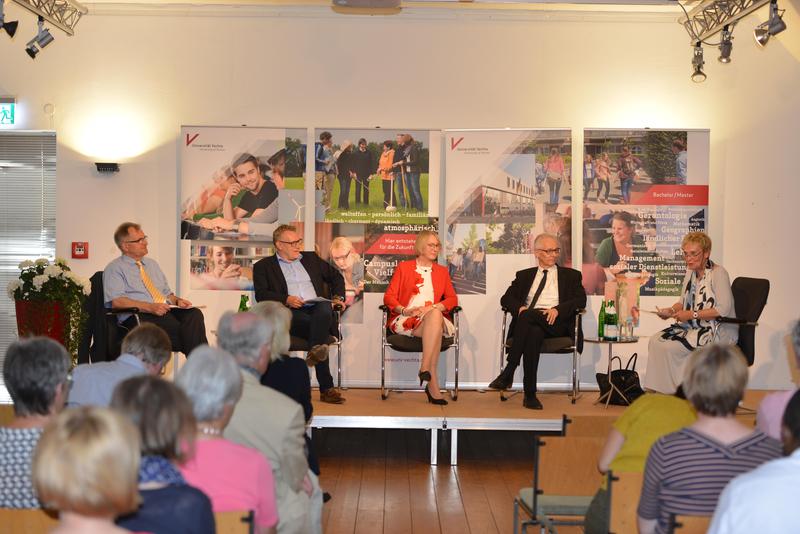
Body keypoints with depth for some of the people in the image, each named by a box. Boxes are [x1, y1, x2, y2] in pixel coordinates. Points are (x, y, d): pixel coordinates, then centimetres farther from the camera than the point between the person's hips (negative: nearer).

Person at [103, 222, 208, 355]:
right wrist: (150, 307, -19)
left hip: (166, 310, 6)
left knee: (194, 314, -29)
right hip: (138, 317, -6)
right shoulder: (114, 268, 6)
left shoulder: (152, 264, 28)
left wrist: (177, 300, 5)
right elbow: (117, 301, -9)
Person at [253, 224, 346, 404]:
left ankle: (315, 352, -48)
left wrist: (338, 297, 12)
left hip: (317, 308, 3)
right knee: (319, 327, -36)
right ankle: (326, 389, -39)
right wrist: (286, 299, -14)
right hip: (290, 314, -3)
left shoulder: (311, 259, 29)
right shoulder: (263, 266, 17)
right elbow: (261, 295, 2)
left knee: (325, 308, -37)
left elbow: (336, 277, 33)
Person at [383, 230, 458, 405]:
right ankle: (433, 383, -42)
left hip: (434, 318, 2)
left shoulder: (442, 271, 26)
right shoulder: (403, 267, 19)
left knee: (435, 314, -37)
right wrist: (405, 310, -13)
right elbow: (389, 297, 8)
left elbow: (452, 299, 12)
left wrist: (432, 307, -9)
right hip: (406, 319, -2)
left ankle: (424, 368, -43)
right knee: (435, 330, -36)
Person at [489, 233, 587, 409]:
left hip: (555, 323, -2)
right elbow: (506, 298, 16)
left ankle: (508, 373, -35)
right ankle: (530, 394, -38)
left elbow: (581, 300, 4)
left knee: (528, 316, -35)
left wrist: (557, 309, -14)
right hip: (527, 321, 2)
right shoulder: (524, 275, 26)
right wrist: (519, 307, -9)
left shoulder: (571, 275, 21)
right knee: (534, 333, -38)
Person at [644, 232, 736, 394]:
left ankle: (672, 391, -6)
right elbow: (684, 301, 20)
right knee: (655, 341, -10)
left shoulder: (718, 273, -13)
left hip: (718, 330, -8)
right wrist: (671, 310, -2)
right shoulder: (691, 272, 12)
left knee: (669, 347, -23)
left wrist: (693, 315, -21)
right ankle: (657, 392, -8)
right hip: (694, 326, 8)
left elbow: (724, 309, -21)